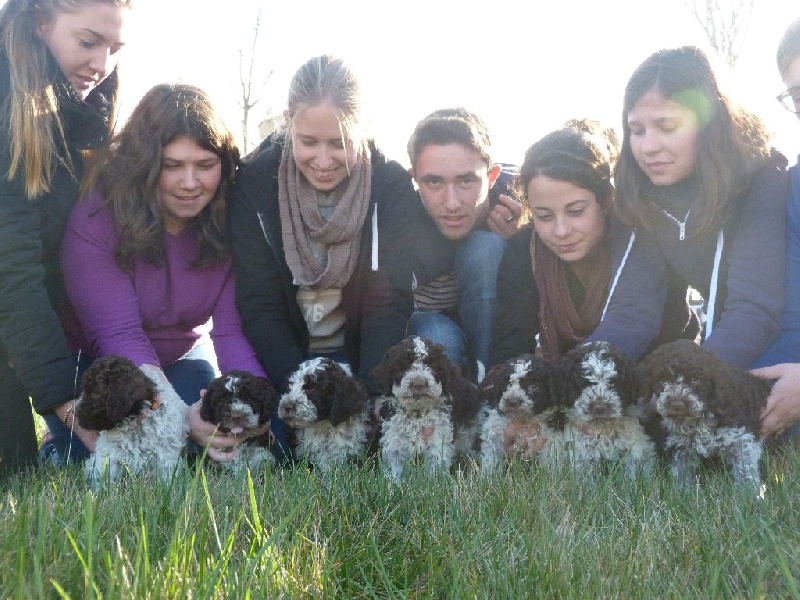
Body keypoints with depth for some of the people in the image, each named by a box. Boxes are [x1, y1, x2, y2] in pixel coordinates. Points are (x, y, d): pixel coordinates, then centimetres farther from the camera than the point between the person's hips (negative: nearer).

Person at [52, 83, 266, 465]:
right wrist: (181, 415, -46)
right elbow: (119, 335, -31)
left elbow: (233, 329, -21)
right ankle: (62, 450, 13)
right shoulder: (94, 221, -27)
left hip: (180, 361, 3)